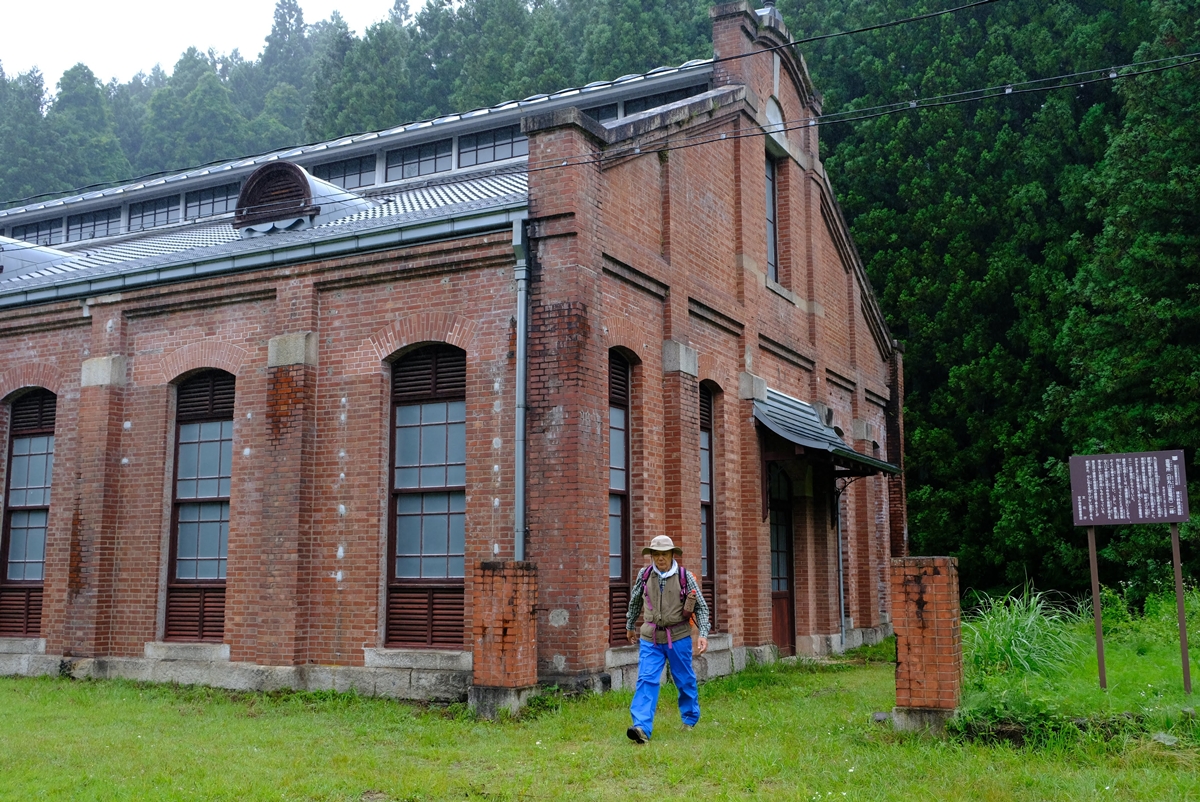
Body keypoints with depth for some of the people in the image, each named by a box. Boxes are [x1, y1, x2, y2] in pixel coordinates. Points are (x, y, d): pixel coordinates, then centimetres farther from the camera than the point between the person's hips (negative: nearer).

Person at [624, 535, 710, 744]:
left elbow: (701, 607, -2)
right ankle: (642, 727, -20)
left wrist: (703, 634, -12)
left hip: (678, 638, -1)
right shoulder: (644, 575, -1)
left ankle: (690, 719, 34)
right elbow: (635, 602, 16)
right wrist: (629, 626, 25)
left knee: (685, 680, 12)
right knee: (647, 680, -12)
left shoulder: (685, 577, -7)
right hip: (650, 638, 1)